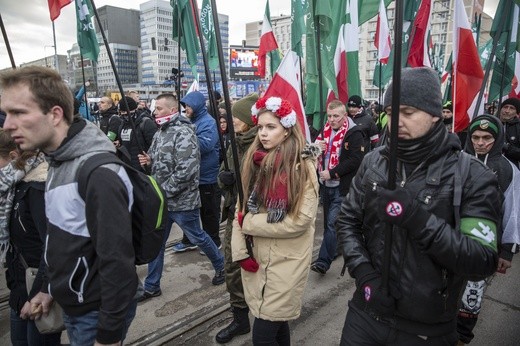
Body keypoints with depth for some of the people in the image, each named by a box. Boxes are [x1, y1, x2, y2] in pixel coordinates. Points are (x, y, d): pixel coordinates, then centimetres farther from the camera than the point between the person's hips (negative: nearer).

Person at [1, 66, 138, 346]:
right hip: (71, 305, 9)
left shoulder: (99, 174, -28)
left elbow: (118, 262, -27)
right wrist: (50, 289, 16)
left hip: (98, 312, -9)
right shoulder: (57, 163, 2)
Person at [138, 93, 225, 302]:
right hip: (161, 200, 8)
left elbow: (186, 171, -27)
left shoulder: (183, 133, -18)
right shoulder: (160, 132, 10)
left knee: (197, 238, 10)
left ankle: (221, 266, 35)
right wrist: (149, 161, 0)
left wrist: (164, 191, -20)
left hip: (181, 201, -8)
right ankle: (151, 287, 28)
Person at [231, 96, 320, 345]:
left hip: (286, 260, -5)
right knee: (275, 324, 20)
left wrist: (249, 223, -12)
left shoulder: (302, 166, -12)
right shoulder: (254, 161, 3)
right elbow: (242, 208, 4)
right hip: (255, 258, 5)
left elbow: (300, 221, -17)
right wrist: (240, 251, -5)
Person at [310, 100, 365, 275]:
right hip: (326, 184, 8)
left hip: (342, 187, -8)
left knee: (332, 223, -10)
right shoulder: (325, 130, 11)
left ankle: (324, 260, -5)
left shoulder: (354, 133, -11)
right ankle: (333, 250, 35)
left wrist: (332, 173, -18)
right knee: (328, 222, 17)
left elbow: (355, 160, -18)